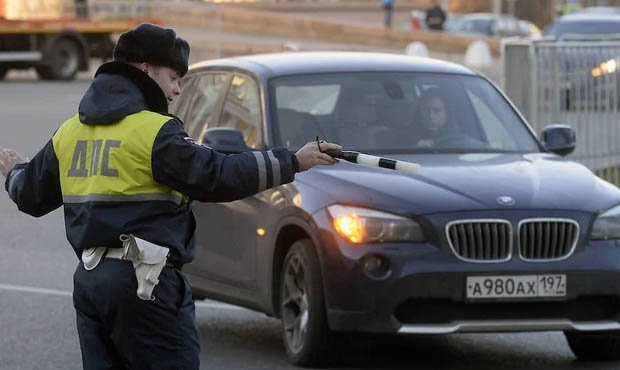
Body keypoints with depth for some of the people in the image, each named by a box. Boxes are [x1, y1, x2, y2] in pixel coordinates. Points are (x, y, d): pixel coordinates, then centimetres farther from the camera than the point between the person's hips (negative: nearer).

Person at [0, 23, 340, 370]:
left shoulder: (69, 132, 13)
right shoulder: (155, 131, -10)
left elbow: (32, 196, 22)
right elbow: (215, 176, -16)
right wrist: (293, 162, -12)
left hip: (88, 281, 7)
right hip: (144, 283, -7)